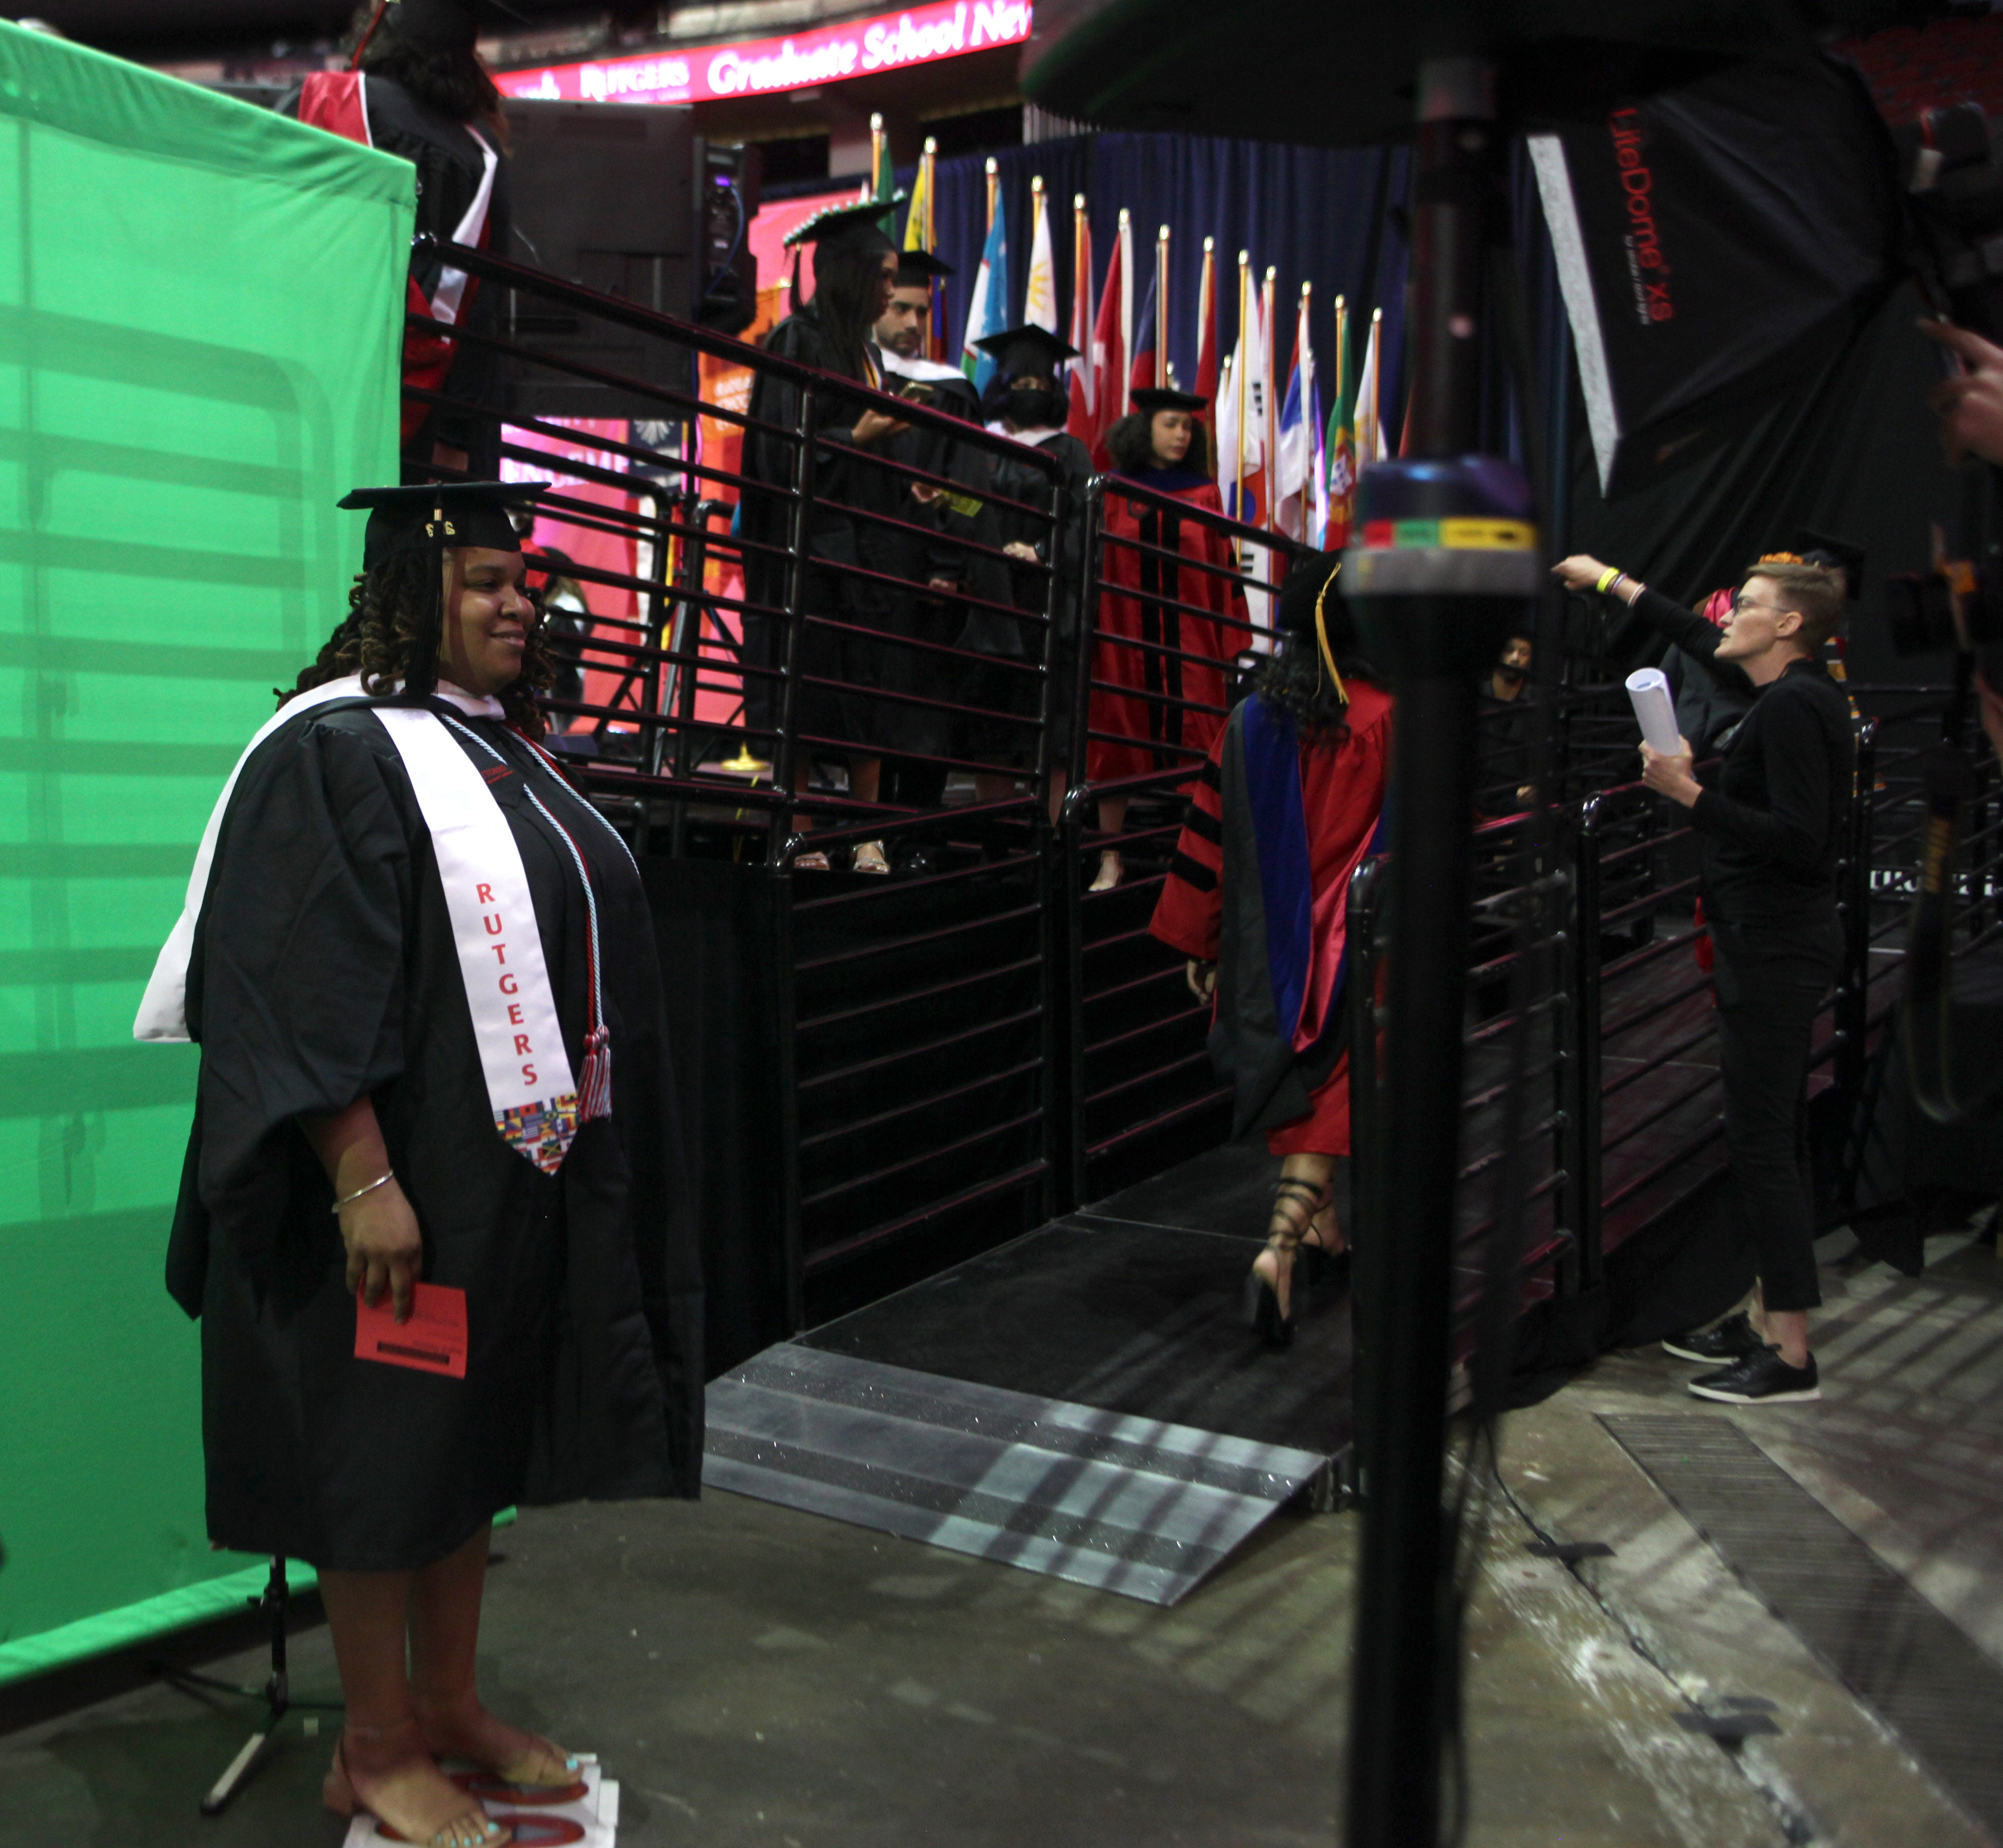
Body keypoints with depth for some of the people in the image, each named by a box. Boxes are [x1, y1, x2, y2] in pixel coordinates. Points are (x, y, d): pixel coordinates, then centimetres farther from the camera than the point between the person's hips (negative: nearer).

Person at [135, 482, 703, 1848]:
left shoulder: (506, 750, 13)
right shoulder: (337, 748, -12)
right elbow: (297, 990, -19)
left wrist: (578, 1142, 17)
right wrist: (363, 1178, -23)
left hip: (524, 1168, 8)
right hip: (400, 1179, -8)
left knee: (479, 1431, 16)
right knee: (390, 1447, 4)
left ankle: (450, 1703, 32)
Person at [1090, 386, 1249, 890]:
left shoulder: (1203, 495, 9)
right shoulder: (1112, 493, 6)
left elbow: (1224, 571, 8)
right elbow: (1092, 567, 5)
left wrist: (1231, 641, 2)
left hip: (1189, 642, 1)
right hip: (1123, 636, 0)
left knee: (1190, 746, -1)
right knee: (1117, 744, 1)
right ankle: (1111, 858, 8)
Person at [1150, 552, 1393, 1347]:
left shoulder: (1249, 722, -1)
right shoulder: (1388, 719, -11)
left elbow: (1208, 834, 2)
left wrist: (1199, 945, 11)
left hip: (1268, 945, 4)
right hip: (1349, 947, -4)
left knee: (1287, 1073, 20)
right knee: (1326, 1088, 0)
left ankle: (1316, 1218, 36)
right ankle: (1282, 1246, -15)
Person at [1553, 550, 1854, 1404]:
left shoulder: (1794, 707, -16)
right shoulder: (1792, 693, 13)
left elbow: (1800, 839, -24)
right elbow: (1701, 641, 29)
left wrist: (1692, 794, -23)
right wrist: (1610, 580, 37)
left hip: (1776, 948, -10)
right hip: (1772, 943, 10)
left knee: (1761, 1140, -7)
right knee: (1767, 1139, 15)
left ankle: (1790, 1356, -2)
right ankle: (1766, 1320, 25)